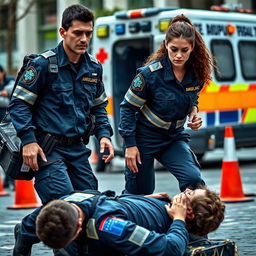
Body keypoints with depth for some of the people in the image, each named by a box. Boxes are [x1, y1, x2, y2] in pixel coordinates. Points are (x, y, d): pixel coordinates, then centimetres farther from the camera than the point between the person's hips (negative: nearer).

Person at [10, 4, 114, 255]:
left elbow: (99, 106, 21)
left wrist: (103, 134, 4)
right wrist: (28, 141, -18)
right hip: (47, 147, -7)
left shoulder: (94, 67, 9)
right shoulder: (43, 64, -9)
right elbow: (19, 103, -8)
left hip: (77, 147, 7)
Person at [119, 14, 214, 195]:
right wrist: (130, 144, -14)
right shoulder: (151, 73, -22)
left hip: (174, 138, 4)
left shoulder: (196, 73, -8)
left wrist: (193, 112, -8)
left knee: (193, 179, -20)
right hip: (145, 137, -3)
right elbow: (128, 107, -12)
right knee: (138, 194, 6)